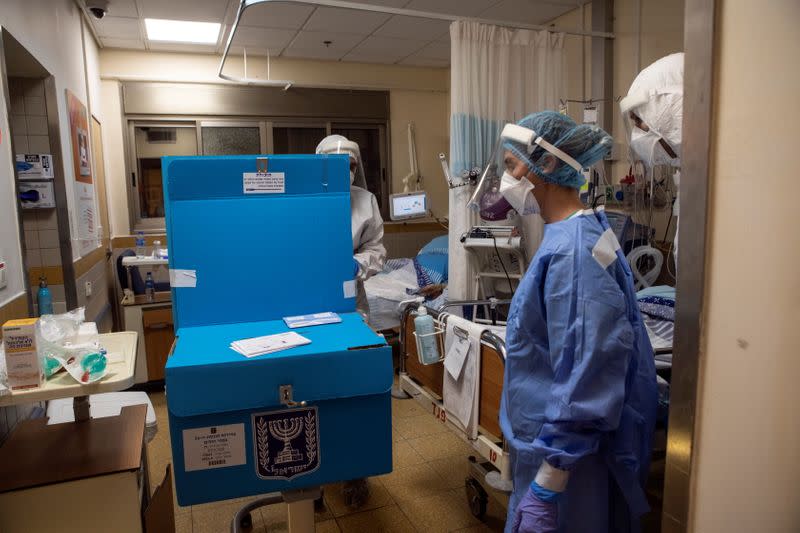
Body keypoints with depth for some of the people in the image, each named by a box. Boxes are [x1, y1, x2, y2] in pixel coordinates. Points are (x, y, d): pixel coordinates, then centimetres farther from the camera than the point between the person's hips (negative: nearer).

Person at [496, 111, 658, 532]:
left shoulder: (572, 253, -26)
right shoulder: (580, 230, 4)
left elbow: (584, 381, -27)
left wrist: (547, 486, -21)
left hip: (567, 448, -8)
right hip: (549, 437, 8)